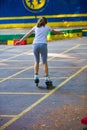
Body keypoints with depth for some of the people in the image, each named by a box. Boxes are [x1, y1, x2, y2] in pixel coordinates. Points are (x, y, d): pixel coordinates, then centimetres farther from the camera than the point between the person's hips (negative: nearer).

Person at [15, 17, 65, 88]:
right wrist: (62, 33, 47)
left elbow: (27, 34, 16)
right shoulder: (47, 27, 15)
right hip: (43, 45, -2)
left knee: (37, 61, 15)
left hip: (35, 45, 2)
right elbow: (55, 32, 29)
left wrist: (20, 40, 20)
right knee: (44, 62, 3)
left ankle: (36, 76, 5)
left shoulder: (35, 27, 18)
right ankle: (46, 78, 1)